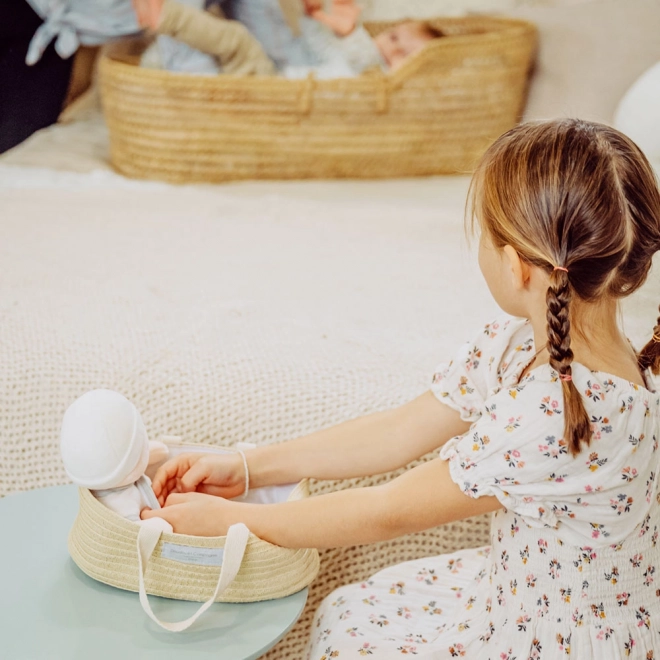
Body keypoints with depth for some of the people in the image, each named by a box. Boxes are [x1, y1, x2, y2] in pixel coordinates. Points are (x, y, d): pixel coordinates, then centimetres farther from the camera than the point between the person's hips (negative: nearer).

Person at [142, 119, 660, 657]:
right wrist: (246, 468, -2)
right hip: (517, 590, 7)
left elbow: (389, 512, -27)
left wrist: (227, 520, -16)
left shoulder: (561, 416, -36)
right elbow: (400, 431, 0)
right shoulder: (516, 342, -8)